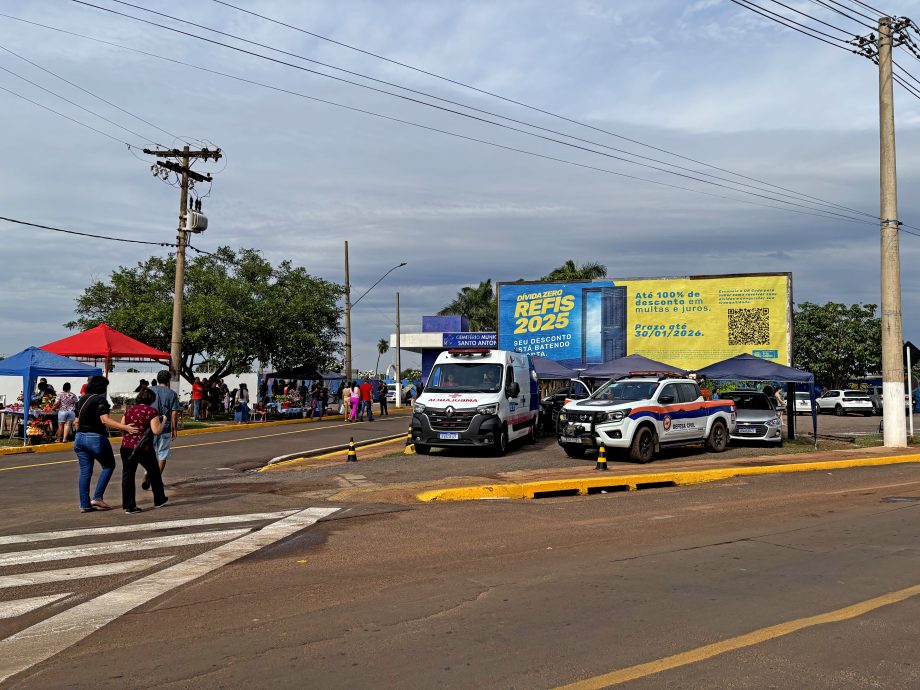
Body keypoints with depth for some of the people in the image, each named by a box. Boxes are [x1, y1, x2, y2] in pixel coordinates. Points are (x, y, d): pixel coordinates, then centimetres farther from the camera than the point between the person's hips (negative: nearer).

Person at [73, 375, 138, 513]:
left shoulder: (82, 400, 12)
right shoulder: (100, 400, -11)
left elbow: (77, 421, 17)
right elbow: (105, 420, -22)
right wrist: (125, 427, -28)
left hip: (80, 438, 7)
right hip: (96, 438, -7)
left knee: (85, 472, 10)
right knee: (108, 466, 10)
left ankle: (84, 504, 11)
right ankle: (97, 498, 2)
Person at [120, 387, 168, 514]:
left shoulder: (129, 410, 7)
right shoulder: (151, 411, -8)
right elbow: (157, 431, -14)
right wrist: (162, 421, 2)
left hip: (127, 446, 4)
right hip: (144, 448, -4)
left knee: (127, 475, 5)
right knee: (154, 473, 17)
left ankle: (129, 506, 2)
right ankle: (159, 500, 30)